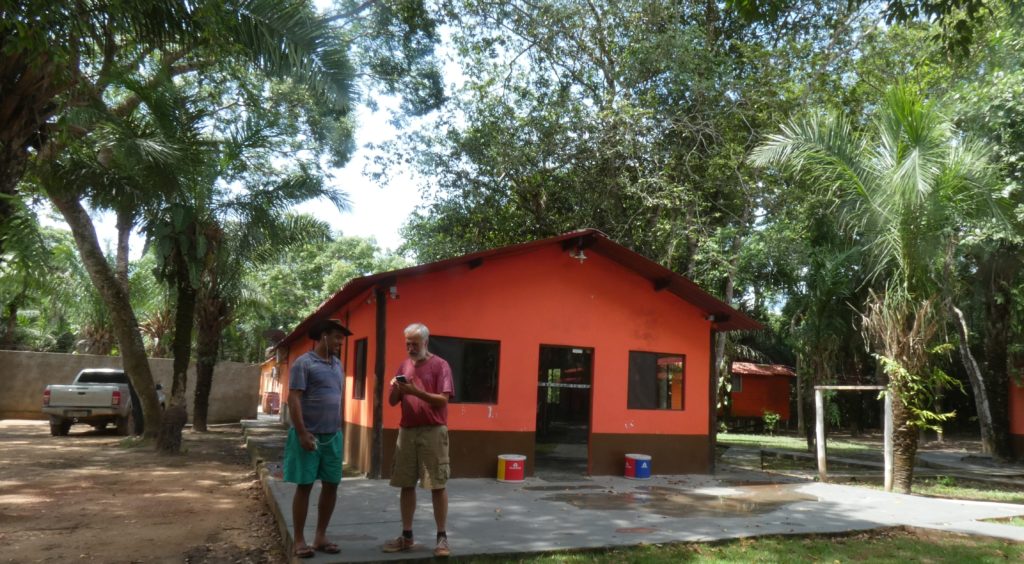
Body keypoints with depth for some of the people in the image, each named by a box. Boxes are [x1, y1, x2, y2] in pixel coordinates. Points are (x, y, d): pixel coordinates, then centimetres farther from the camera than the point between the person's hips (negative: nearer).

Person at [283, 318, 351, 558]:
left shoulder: (337, 364, 12)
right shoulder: (304, 363, -9)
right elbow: (293, 400, -13)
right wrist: (302, 433, -18)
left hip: (333, 436, 7)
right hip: (309, 435, -6)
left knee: (331, 485, 9)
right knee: (304, 486, 2)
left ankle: (321, 536, 21)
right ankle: (299, 540, 13)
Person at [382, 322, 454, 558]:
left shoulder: (440, 365, -4)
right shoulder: (404, 366, 13)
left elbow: (443, 400, -11)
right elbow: (392, 401, 13)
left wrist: (415, 391, -21)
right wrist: (396, 389, -8)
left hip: (433, 432, -5)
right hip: (406, 431, 5)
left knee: (438, 485, -2)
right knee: (406, 484, 8)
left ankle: (442, 537, 6)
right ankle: (407, 536, 17)